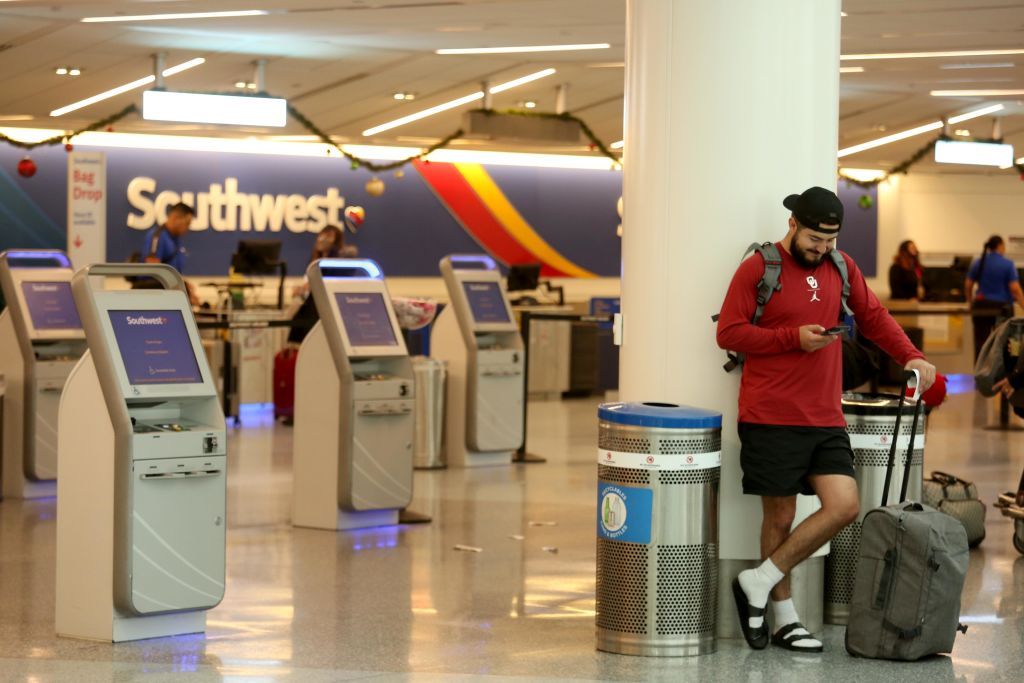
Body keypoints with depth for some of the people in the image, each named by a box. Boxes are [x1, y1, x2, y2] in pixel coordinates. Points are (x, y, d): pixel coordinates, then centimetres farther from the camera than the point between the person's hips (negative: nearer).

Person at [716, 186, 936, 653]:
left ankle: (760, 582, 4)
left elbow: (873, 317, 18)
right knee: (780, 517, 3)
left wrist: (910, 357, 2)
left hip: (825, 420, 5)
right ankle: (785, 619, 16)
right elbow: (728, 333, -7)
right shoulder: (758, 269, -5)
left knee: (844, 507, -7)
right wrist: (794, 338, -15)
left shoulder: (841, 267, 11)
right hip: (771, 418, -5)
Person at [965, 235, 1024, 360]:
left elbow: (968, 286, 7)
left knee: (980, 344, 0)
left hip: (981, 308, 3)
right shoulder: (1008, 264, -7)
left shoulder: (977, 263, 5)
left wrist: (971, 303, 21)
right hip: (1002, 308, -3)